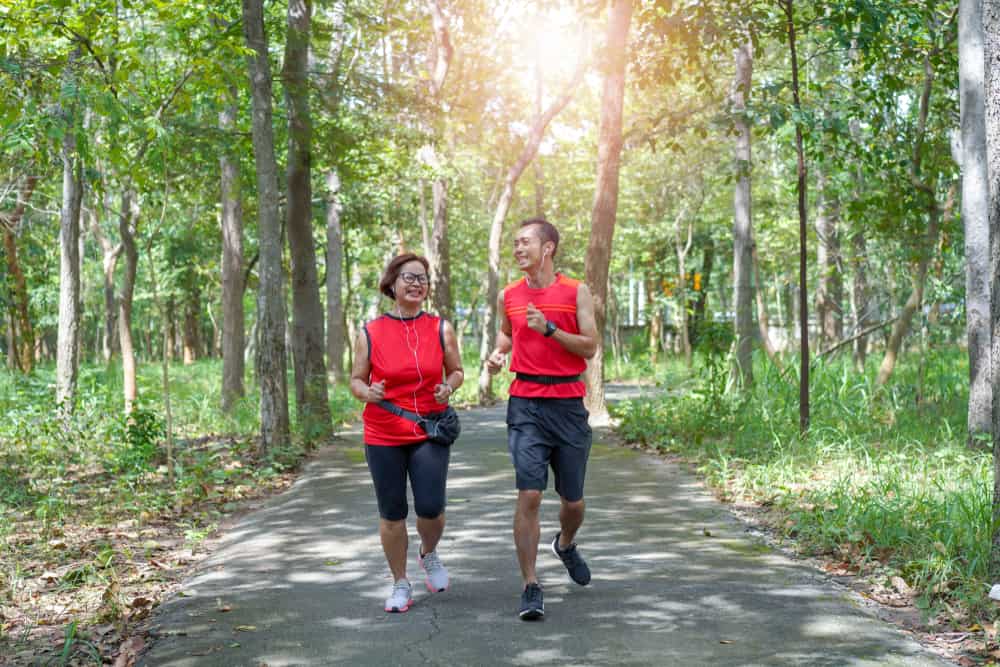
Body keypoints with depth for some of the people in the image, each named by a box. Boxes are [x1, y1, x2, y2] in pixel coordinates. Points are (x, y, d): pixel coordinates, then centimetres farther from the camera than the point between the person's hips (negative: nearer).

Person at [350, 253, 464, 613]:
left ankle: (429, 554, 28)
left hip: (430, 433, 0)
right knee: (391, 512, 5)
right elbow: (356, 380, 6)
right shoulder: (370, 333, -2)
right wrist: (367, 392, -17)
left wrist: (449, 387, -10)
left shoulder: (441, 329, 1)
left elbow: (456, 370, 12)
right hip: (383, 437, 0)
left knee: (430, 508, -7)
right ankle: (401, 584, 23)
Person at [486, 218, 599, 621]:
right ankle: (531, 588, -5)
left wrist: (548, 328, -17)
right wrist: (497, 353, 7)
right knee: (529, 495, -12)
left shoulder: (575, 292, 0)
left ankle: (566, 545, 44)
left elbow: (590, 347, -6)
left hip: (569, 405, 0)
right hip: (526, 405, 1)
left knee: (572, 501, 10)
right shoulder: (508, 296, 8)